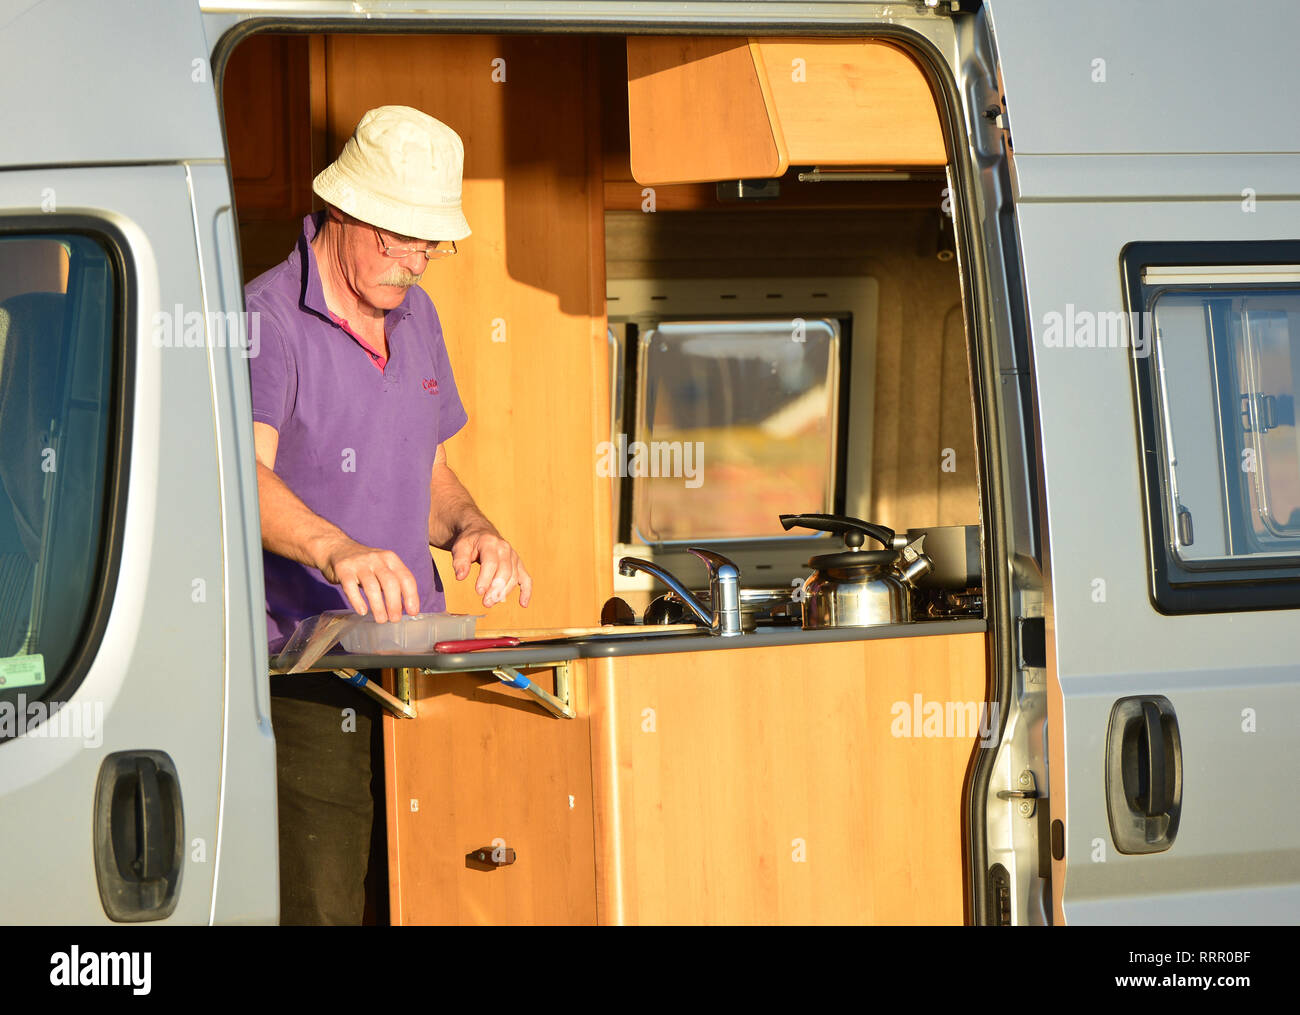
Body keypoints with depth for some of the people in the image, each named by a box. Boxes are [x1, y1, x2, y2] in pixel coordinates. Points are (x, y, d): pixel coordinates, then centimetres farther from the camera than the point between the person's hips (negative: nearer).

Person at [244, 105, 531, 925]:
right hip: (309, 687, -7)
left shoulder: (415, 316, 16)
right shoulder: (268, 319, -11)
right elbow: (244, 474, -27)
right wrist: (335, 550, -45)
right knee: (323, 907, -10)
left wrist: (469, 527, 4)